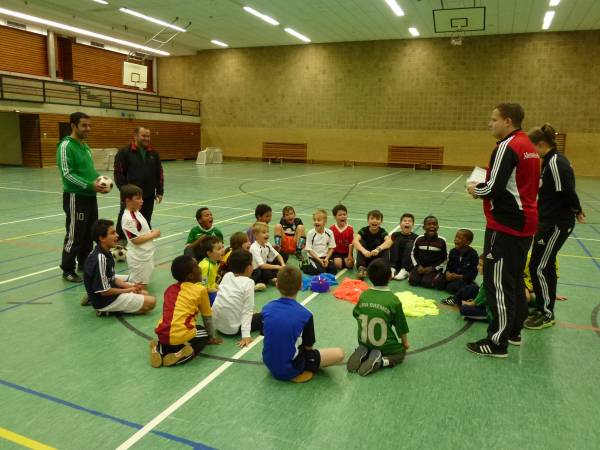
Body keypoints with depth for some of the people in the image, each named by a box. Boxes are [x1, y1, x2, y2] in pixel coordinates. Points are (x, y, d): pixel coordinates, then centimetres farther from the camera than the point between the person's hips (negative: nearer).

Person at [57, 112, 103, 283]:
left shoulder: (86, 146, 14)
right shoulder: (66, 146, -13)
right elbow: (67, 174, -19)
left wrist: (100, 179, 0)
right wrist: (89, 185, -25)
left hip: (90, 197, 8)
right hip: (75, 197, -8)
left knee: (89, 234, 15)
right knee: (74, 235, -1)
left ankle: (84, 263, 31)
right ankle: (68, 270, 11)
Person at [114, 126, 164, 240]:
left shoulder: (153, 153, 10)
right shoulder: (124, 152, -6)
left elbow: (159, 173, 14)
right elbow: (118, 172, -8)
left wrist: (160, 191, 9)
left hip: (149, 196, 5)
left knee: (146, 224, 13)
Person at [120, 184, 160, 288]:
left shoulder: (136, 212, 7)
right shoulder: (128, 218, -23)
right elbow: (136, 240, -23)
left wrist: (152, 232, 2)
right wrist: (153, 235, -16)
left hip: (146, 254, 9)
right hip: (138, 257, -9)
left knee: (143, 283, 19)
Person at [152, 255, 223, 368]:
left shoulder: (170, 289, 17)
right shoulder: (200, 290, 2)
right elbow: (207, 317, 13)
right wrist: (212, 337, 29)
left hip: (162, 333, 5)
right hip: (181, 335, -5)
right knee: (204, 333, 26)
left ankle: (160, 349, 8)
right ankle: (183, 355, -1)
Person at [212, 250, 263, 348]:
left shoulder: (227, 276, 6)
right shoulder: (248, 282, -9)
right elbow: (247, 310, -15)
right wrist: (246, 335, -18)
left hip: (217, 324, 5)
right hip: (233, 328, -5)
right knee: (263, 317, 12)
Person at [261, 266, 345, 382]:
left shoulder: (267, 308, -8)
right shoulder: (305, 315, -19)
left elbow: (265, 334, 7)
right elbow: (309, 346, -7)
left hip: (269, 364, 5)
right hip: (291, 369, -4)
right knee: (339, 353, 2)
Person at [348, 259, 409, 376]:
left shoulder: (364, 295, -10)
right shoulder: (393, 300, -19)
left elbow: (356, 315, 6)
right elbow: (401, 327, -8)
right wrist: (405, 342, 11)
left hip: (364, 342, 4)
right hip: (385, 346, -4)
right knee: (401, 351, 24)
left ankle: (363, 353, 1)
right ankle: (380, 361, -6)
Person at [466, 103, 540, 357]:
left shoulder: (507, 146, -16)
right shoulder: (528, 146, 13)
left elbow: (494, 188, -23)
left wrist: (476, 190, -2)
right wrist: (487, 187, 12)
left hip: (505, 226, -10)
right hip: (525, 224, 10)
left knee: (498, 283, -3)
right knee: (515, 279, 18)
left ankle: (497, 342, 3)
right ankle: (514, 331, 30)